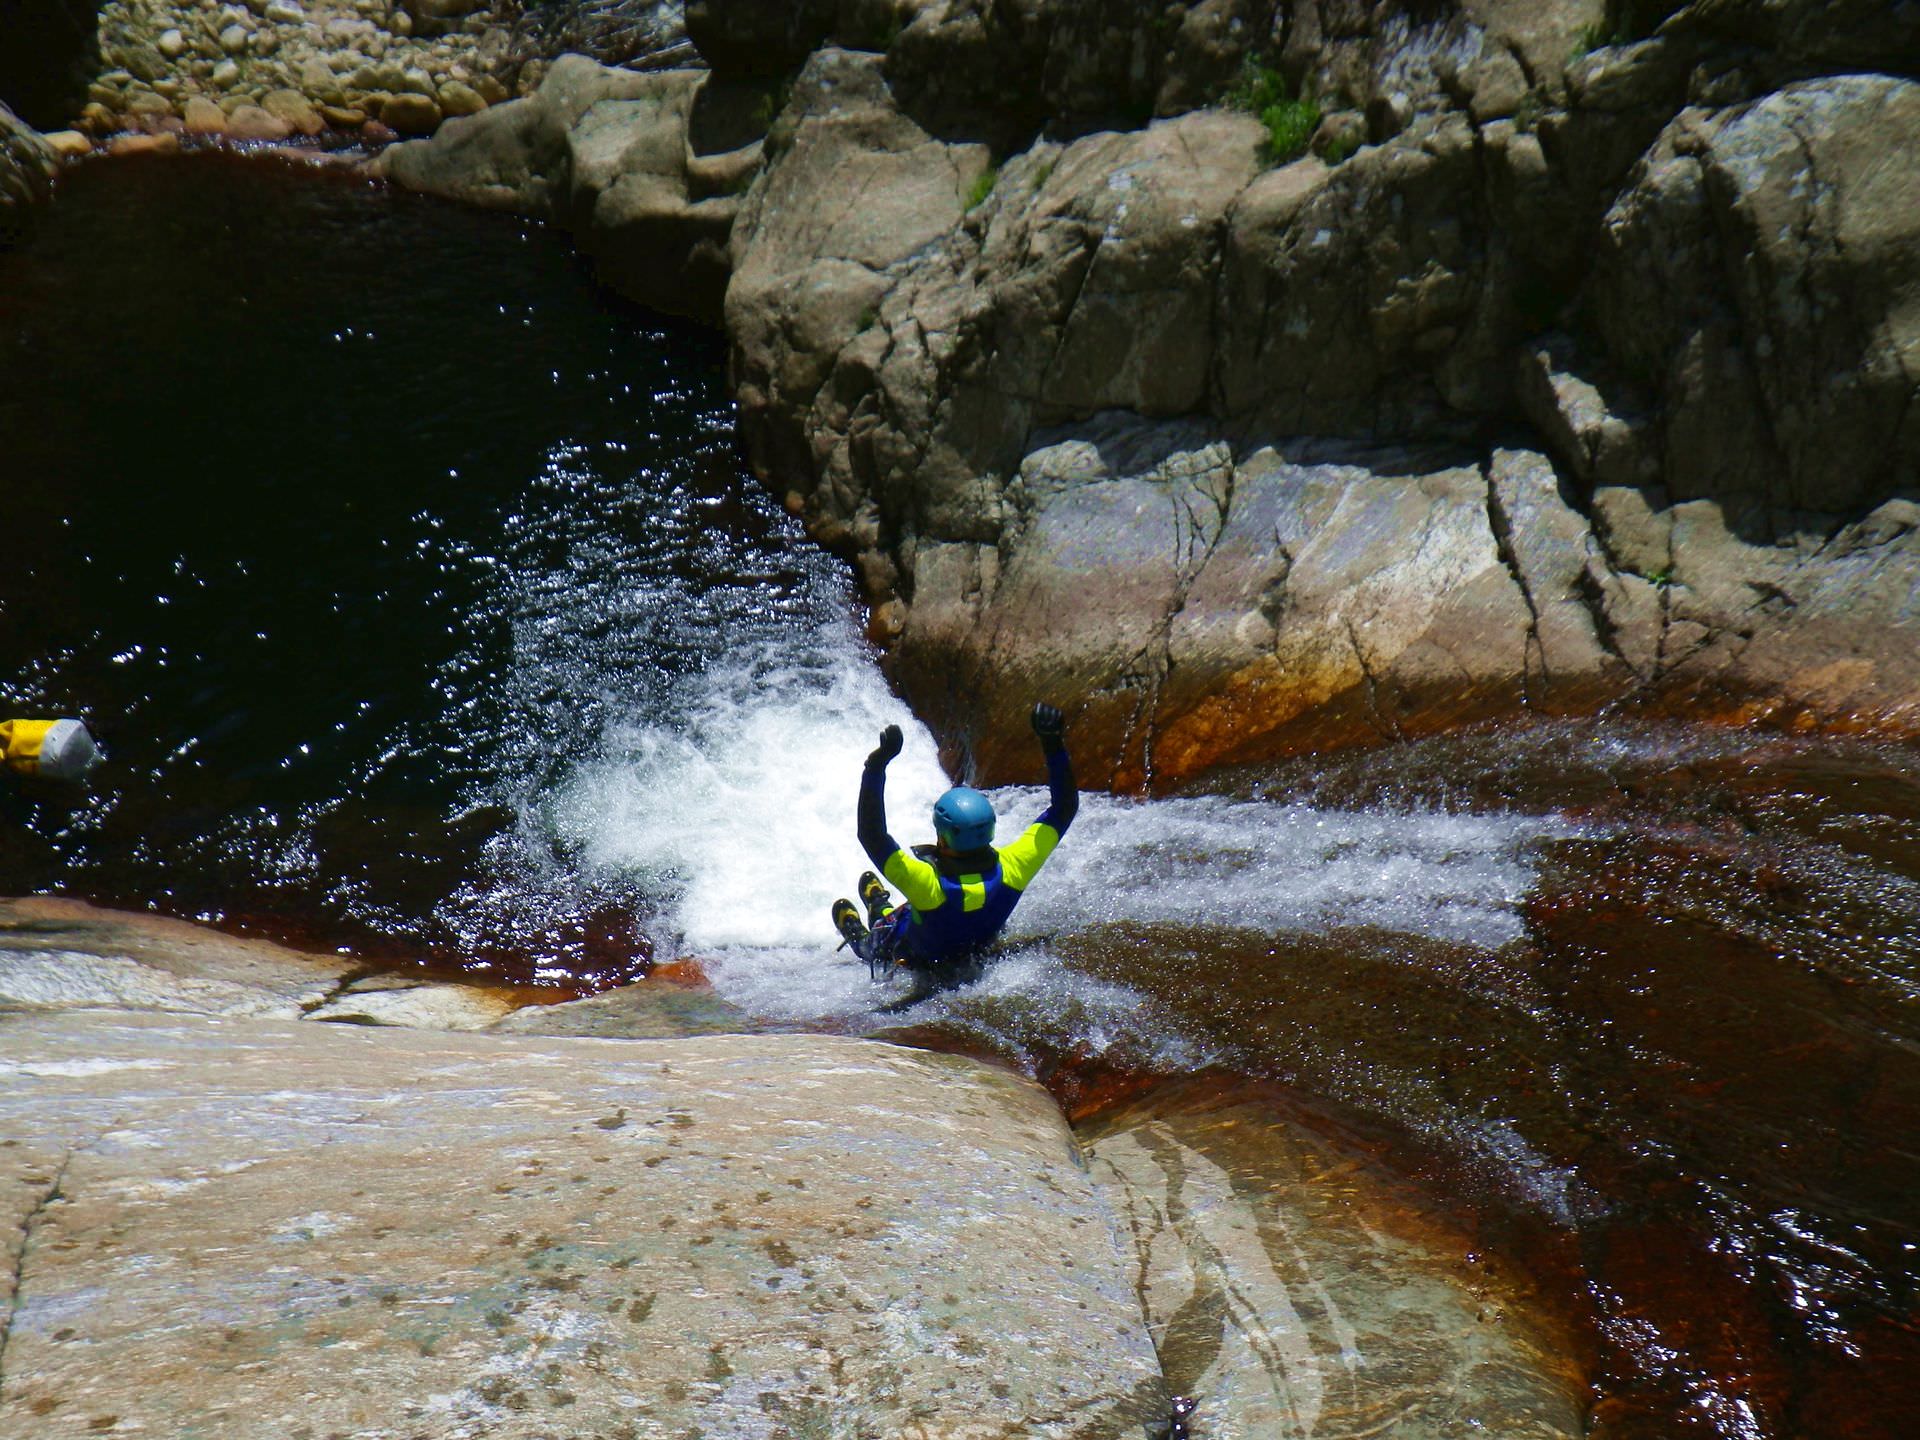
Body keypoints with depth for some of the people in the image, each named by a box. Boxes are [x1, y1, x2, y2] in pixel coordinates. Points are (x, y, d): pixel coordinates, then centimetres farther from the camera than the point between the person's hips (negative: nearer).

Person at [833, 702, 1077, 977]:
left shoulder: (929, 883, -47)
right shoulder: (1010, 869, -35)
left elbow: (871, 835, -51)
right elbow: (1064, 807, -27)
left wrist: (877, 765, -55)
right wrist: (1054, 745, -32)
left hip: (920, 962, -4)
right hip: (980, 953, 5)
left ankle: (861, 940, 62)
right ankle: (882, 911, 64)